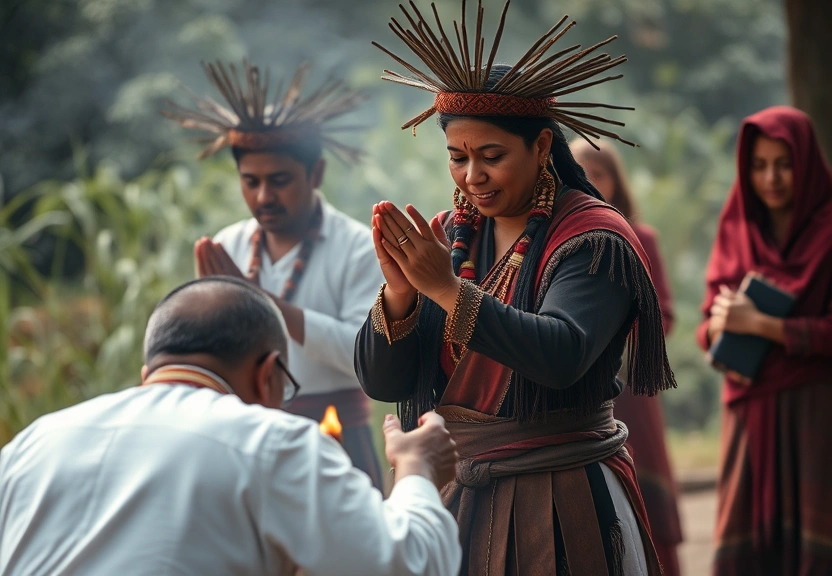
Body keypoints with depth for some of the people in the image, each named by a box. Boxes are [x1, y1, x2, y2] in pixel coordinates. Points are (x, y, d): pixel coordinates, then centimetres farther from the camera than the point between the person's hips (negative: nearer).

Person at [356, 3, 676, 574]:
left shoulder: (592, 238, -9)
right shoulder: (446, 238, 6)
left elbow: (561, 356, -27)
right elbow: (381, 382, -1)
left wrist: (448, 290, -32)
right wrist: (399, 296, -19)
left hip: (561, 505, -5)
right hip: (456, 497, 5)